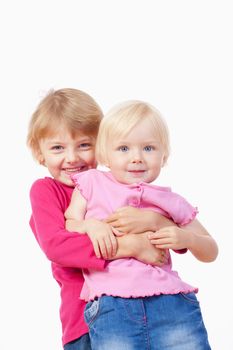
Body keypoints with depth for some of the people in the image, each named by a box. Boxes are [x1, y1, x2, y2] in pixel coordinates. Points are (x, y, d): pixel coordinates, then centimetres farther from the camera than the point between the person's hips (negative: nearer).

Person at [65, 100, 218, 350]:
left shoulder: (170, 202, 15)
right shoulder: (91, 184, 14)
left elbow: (210, 252, 22)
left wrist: (187, 238, 1)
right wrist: (89, 225, -8)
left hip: (171, 299, 2)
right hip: (109, 305, -1)